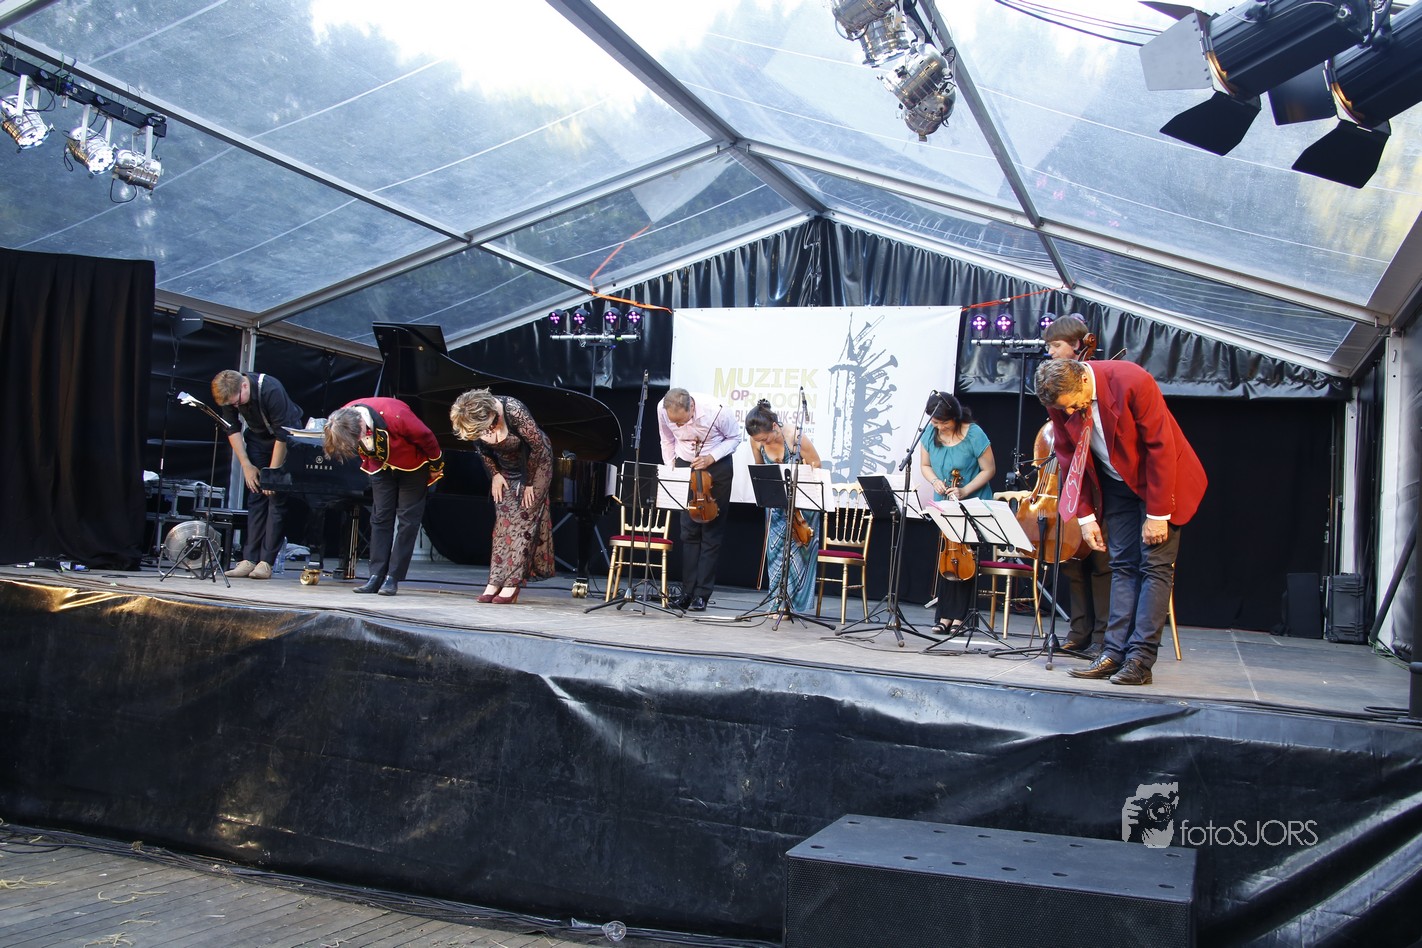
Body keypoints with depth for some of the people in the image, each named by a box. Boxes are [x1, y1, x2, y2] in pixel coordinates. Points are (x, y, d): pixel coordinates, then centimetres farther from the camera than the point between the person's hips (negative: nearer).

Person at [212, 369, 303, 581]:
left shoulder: (271, 390, -34)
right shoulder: (228, 394, -15)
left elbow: (282, 435, -29)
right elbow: (233, 430, -3)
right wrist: (247, 466, -8)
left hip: (285, 439, -5)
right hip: (258, 436, 5)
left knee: (276, 498, -11)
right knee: (255, 496, -2)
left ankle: (266, 562, -12)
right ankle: (250, 559, -3)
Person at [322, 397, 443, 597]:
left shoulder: (395, 415, -39)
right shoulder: (341, 422, -22)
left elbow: (426, 437, -22)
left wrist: (436, 466, -9)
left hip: (413, 466, -5)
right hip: (381, 466, 5)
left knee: (407, 519, -6)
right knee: (380, 518, 0)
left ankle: (393, 578, -5)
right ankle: (376, 577, 0)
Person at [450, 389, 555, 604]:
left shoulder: (514, 411, -35)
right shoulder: (475, 421, -18)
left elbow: (538, 446, -25)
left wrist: (529, 482, -16)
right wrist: (495, 474, -1)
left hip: (535, 463, -5)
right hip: (507, 468, 5)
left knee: (524, 519, -10)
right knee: (503, 521, -1)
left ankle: (512, 584, -12)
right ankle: (495, 582, -3)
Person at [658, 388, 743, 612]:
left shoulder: (716, 411, -28)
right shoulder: (663, 409, -18)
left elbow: (734, 438, -9)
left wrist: (711, 458, -21)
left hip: (717, 467, -2)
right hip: (684, 466, 3)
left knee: (712, 532, -3)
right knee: (688, 530, 0)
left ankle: (702, 593, 1)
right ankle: (688, 591, 4)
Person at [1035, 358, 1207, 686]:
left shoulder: (1132, 382, -28)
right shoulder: (1059, 402, -11)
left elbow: (1160, 447, -23)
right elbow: (1071, 460, 1)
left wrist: (1157, 514, -20)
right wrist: (1085, 516, -4)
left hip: (1160, 480, -5)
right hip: (1117, 484, 5)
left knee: (1155, 566, -8)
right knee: (1123, 566, 1)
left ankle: (1140, 660, -8)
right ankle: (1114, 653, -1)